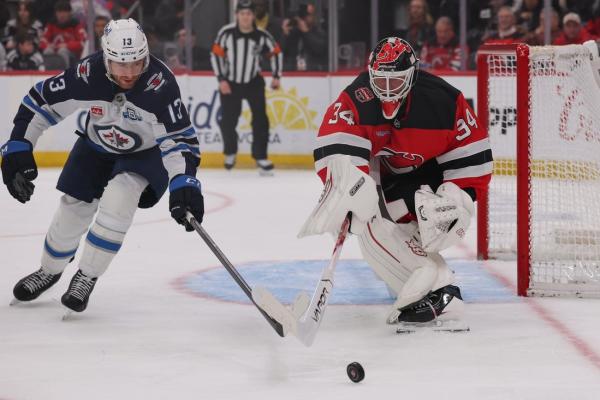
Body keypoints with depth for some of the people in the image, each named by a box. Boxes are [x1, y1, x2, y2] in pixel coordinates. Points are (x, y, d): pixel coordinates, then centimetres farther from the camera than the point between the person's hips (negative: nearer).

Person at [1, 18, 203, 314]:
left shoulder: (159, 83, -36)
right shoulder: (89, 74, -29)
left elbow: (179, 139, -34)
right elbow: (40, 101, -17)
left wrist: (183, 185, -47)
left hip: (147, 151, -3)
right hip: (97, 146, 3)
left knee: (118, 199, -26)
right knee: (73, 208, 6)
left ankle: (87, 277, -9)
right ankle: (49, 270, 36)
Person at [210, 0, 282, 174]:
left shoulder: (262, 36, -12)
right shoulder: (226, 33, -16)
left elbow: (275, 52, 4)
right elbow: (216, 54, -9)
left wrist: (276, 76, 1)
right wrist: (221, 80, -12)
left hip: (254, 82, 1)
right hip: (230, 83, -1)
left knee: (260, 118, -9)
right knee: (228, 120, 1)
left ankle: (260, 157, -1)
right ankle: (230, 152, 27)